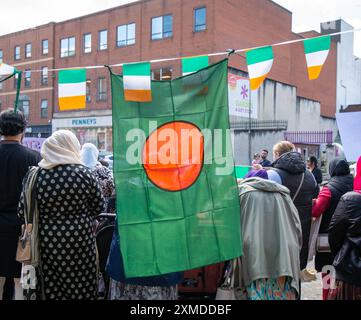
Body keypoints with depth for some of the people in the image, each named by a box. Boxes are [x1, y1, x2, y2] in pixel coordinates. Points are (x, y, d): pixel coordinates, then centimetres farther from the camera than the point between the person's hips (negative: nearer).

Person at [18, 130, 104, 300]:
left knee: (52, 286, 14)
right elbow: (98, 207, -1)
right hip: (80, 239, -1)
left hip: (48, 240, 2)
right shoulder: (84, 173, -10)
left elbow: (22, 212, -1)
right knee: (81, 286, 12)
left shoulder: (35, 175, -6)